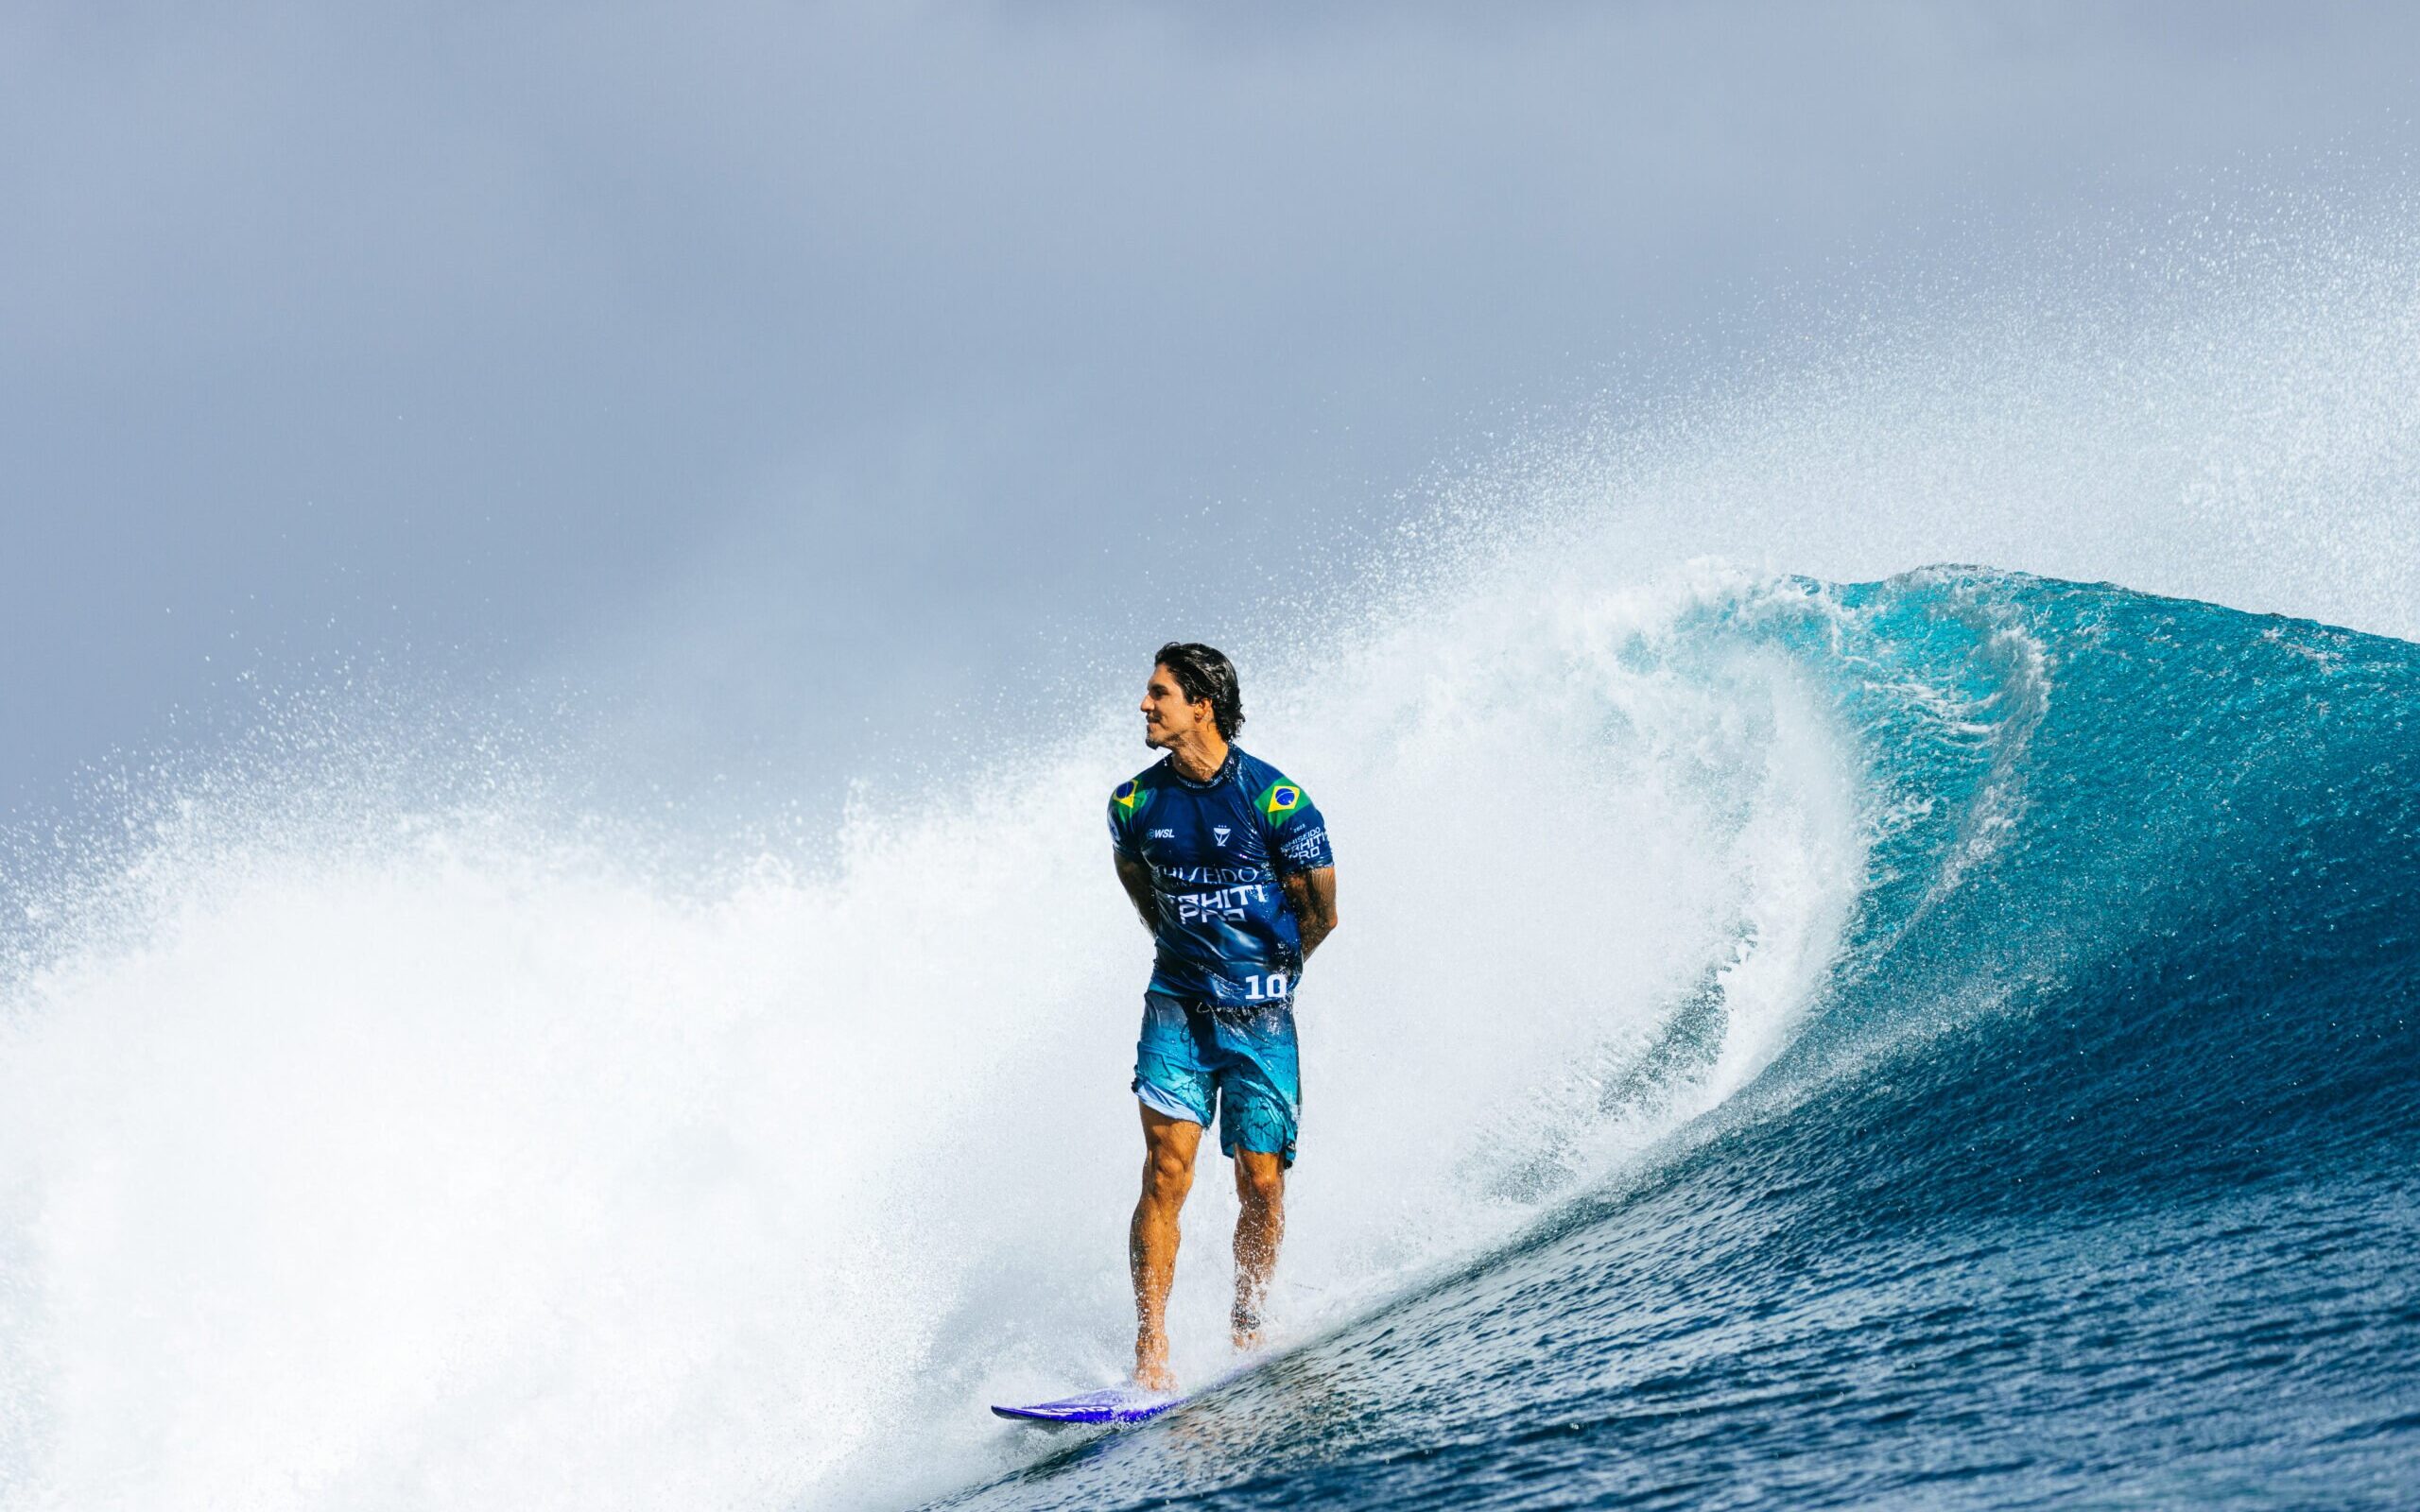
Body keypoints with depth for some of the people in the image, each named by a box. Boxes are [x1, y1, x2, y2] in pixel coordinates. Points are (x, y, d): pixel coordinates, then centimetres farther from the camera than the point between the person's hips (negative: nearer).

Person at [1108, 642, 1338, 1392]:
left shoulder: (1276, 800, -12)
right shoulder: (1135, 804, 1)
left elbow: (1320, 913, -2)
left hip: (1260, 1018, -2)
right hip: (1178, 1012, 2)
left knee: (1261, 1184, -2)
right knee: (1166, 1168, -13)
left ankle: (1248, 1331, 20)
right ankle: (1151, 1351, -15)